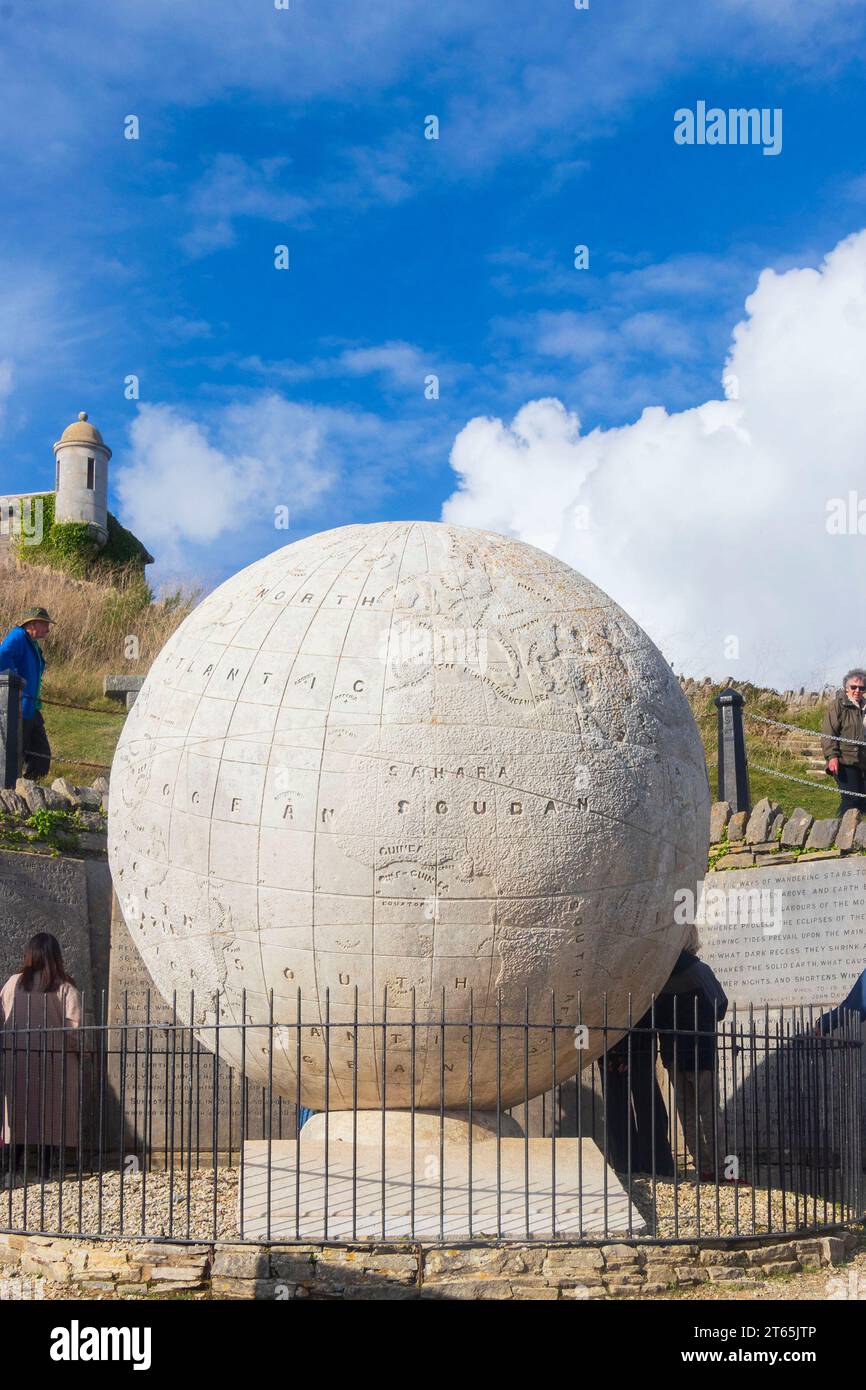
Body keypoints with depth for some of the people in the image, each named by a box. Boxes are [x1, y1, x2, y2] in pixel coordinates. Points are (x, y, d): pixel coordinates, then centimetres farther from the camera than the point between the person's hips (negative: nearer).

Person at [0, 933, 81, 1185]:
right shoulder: (65, 988, -7)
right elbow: (73, 1028, -12)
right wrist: (76, 1051, 5)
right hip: (54, 1061, -2)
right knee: (48, 1115, 6)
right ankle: (43, 1170, 8)